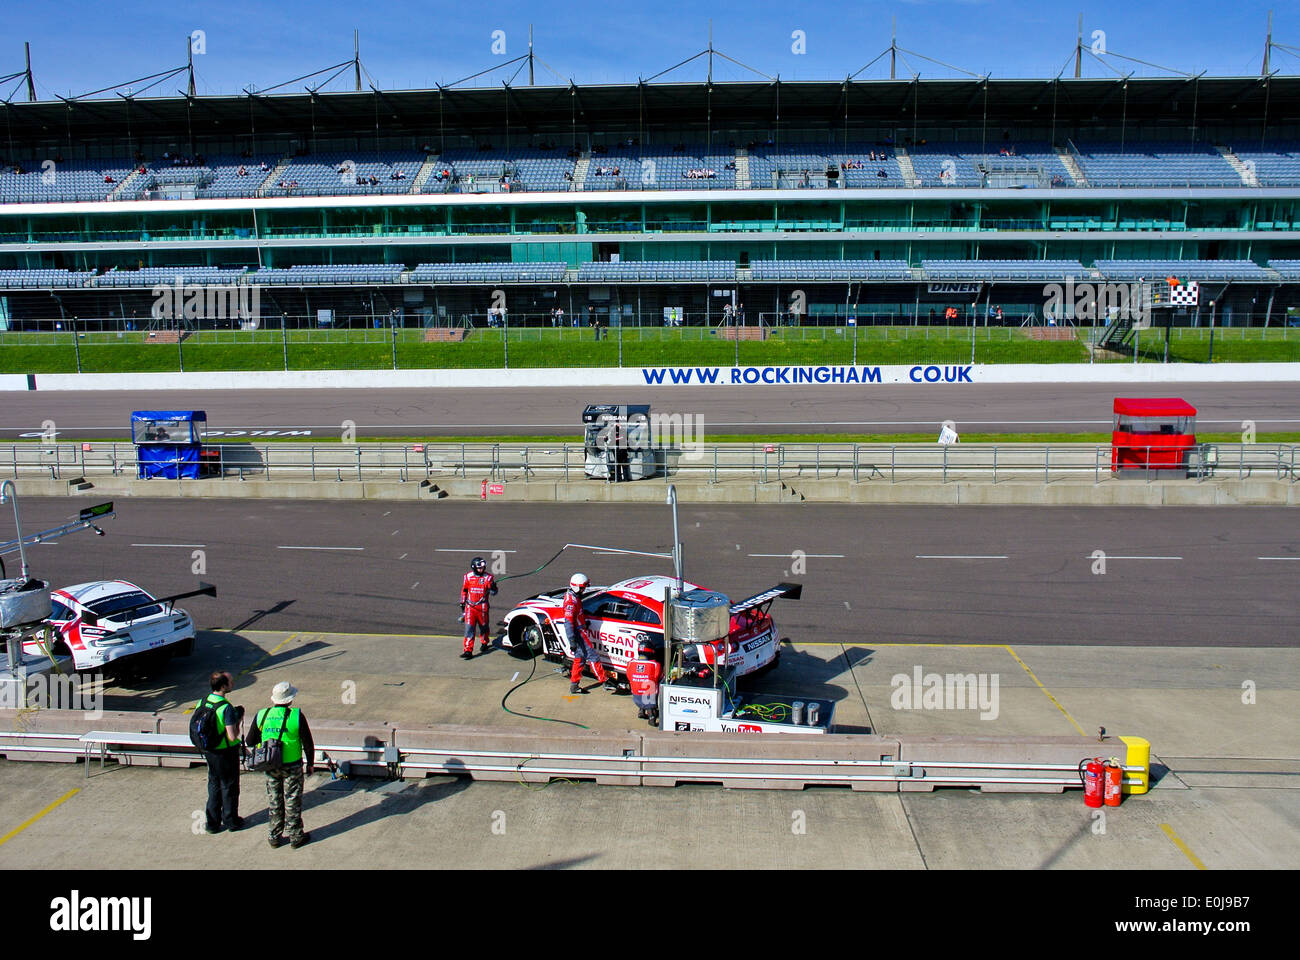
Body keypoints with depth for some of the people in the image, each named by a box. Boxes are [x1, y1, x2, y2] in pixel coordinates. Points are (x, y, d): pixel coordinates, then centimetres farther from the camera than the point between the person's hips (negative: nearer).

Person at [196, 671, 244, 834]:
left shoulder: (202, 702, -4)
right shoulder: (226, 708, -26)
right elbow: (233, 736, -25)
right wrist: (238, 721, -8)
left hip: (209, 752, 6)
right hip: (226, 753, -6)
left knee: (214, 785, 20)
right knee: (229, 787, 11)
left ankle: (212, 822, 26)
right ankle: (230, 820, 25)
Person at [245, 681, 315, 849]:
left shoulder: (261, 715, -6)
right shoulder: (296, 716, -16)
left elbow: (250, 741, 3)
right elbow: (308, 743, -10)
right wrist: (310, 764, 4)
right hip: (292, 766, -3)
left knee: (274, 802, 16)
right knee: (292, 802, 9)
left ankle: (275, 837, 25)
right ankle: (296, 837, 19)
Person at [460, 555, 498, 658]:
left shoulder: (488, 577, -3)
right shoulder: (468, 577, 2)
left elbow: (493, 593, -5)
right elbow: (464, 591, 15)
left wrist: (493, 587, -26)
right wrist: (462, 603, 16)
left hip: (482, 606, 0)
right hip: (470, 606, 1)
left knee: (483, 626, 13)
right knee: (469, 628, -7)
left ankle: (485, 643, 40)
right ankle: (468, 651, -7)